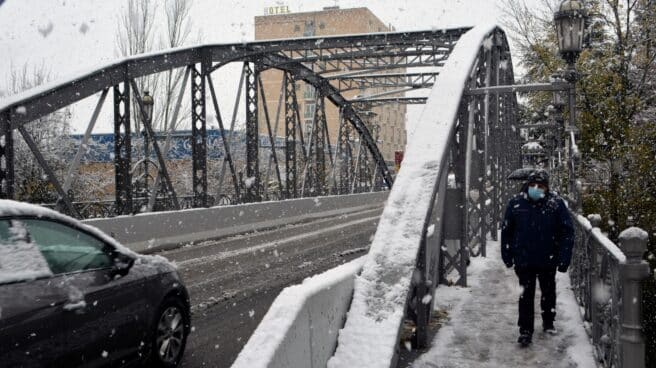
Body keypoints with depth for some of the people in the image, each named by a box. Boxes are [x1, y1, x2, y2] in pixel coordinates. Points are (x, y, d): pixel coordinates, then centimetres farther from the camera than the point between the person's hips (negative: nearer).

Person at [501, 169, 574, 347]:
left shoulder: (557, 204, -8)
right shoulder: (516, 203, -5)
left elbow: (567, 232, -6)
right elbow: (506, 231, 4)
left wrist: (563, 259, -12)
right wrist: (507, 256, 3)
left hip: (548, 259, 1)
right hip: (524, 259, -1)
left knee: (548, 292, 18)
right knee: (526, 295, 1)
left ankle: (548, 322, 39)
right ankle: (525, 330, 8)